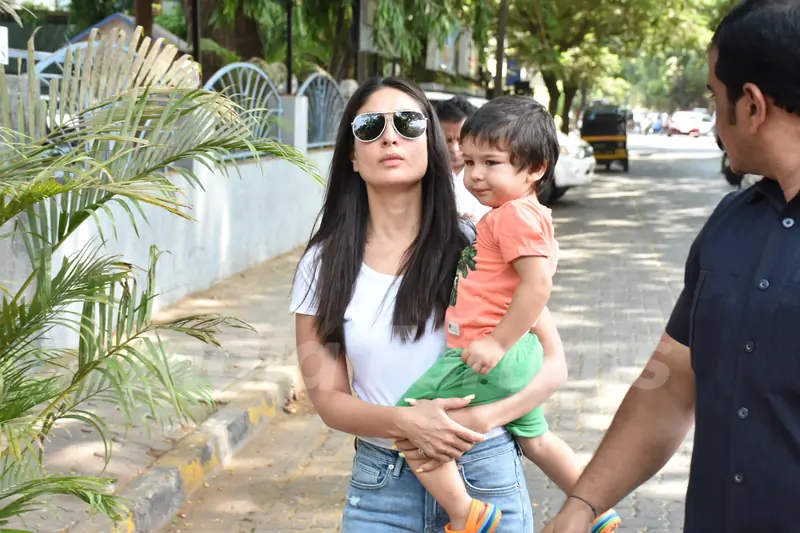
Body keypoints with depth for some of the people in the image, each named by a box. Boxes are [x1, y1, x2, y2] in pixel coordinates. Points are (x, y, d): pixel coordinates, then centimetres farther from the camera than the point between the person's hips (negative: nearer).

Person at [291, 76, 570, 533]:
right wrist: (404, 422, -21)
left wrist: (479, 419, -22)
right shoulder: (324, 265, -2)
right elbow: (328, 396, -2)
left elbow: (553, 364, -5)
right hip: (378, 483, 1)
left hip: (483, 475, -1)